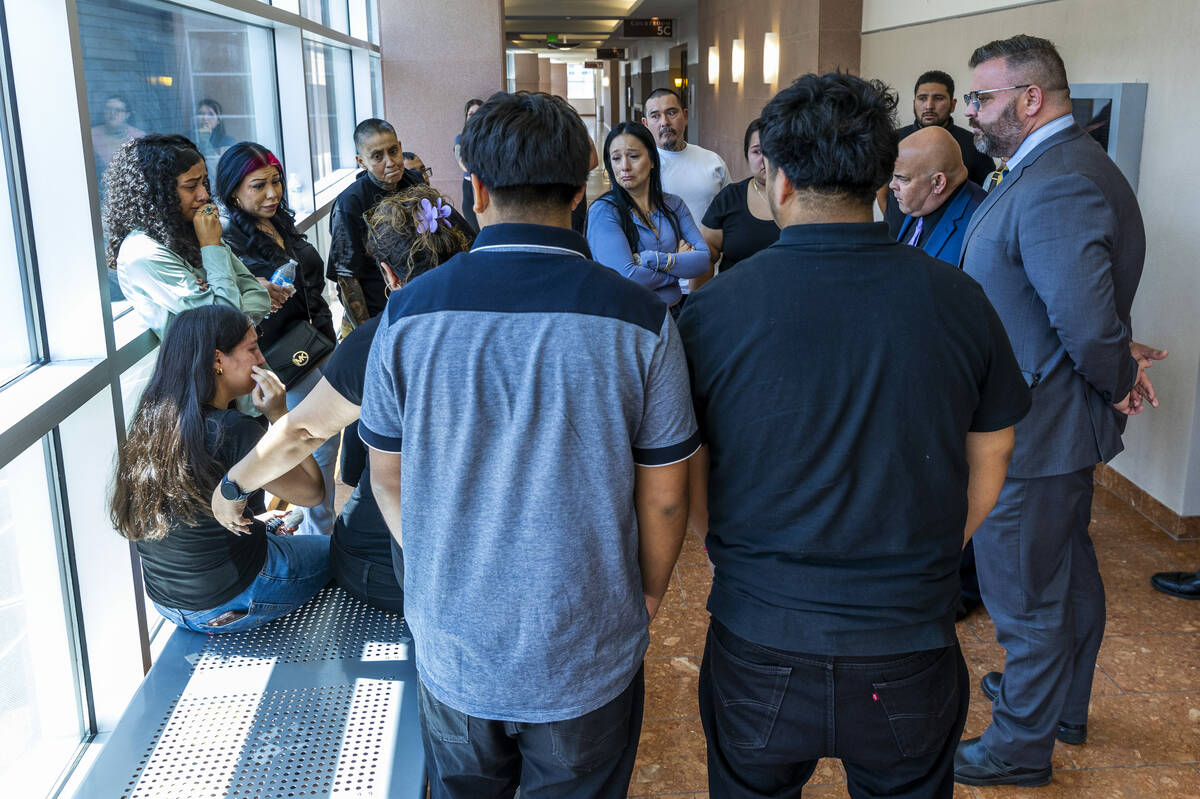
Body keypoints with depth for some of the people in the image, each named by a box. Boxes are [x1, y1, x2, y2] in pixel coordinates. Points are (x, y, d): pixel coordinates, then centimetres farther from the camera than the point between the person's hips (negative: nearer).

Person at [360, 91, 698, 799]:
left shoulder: (408, 313, -11)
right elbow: (664, 496, -8)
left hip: (452, 644, 2)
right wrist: (648, 592, 11)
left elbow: (388, 476, 0)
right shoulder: (640, 320, -16)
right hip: (588, 658, -1)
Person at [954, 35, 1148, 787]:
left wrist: (1116, 382, -17)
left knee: (1025, 593, 6)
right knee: (1069, 572, 24)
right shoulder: (1063, 166, 7)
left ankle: (1022, 745, 25)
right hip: (1056, 421, 10)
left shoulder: (1055, 186, -27)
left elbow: (1088, 322, -34)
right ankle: (1064, 704, 45)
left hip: (1032, 434, -10)